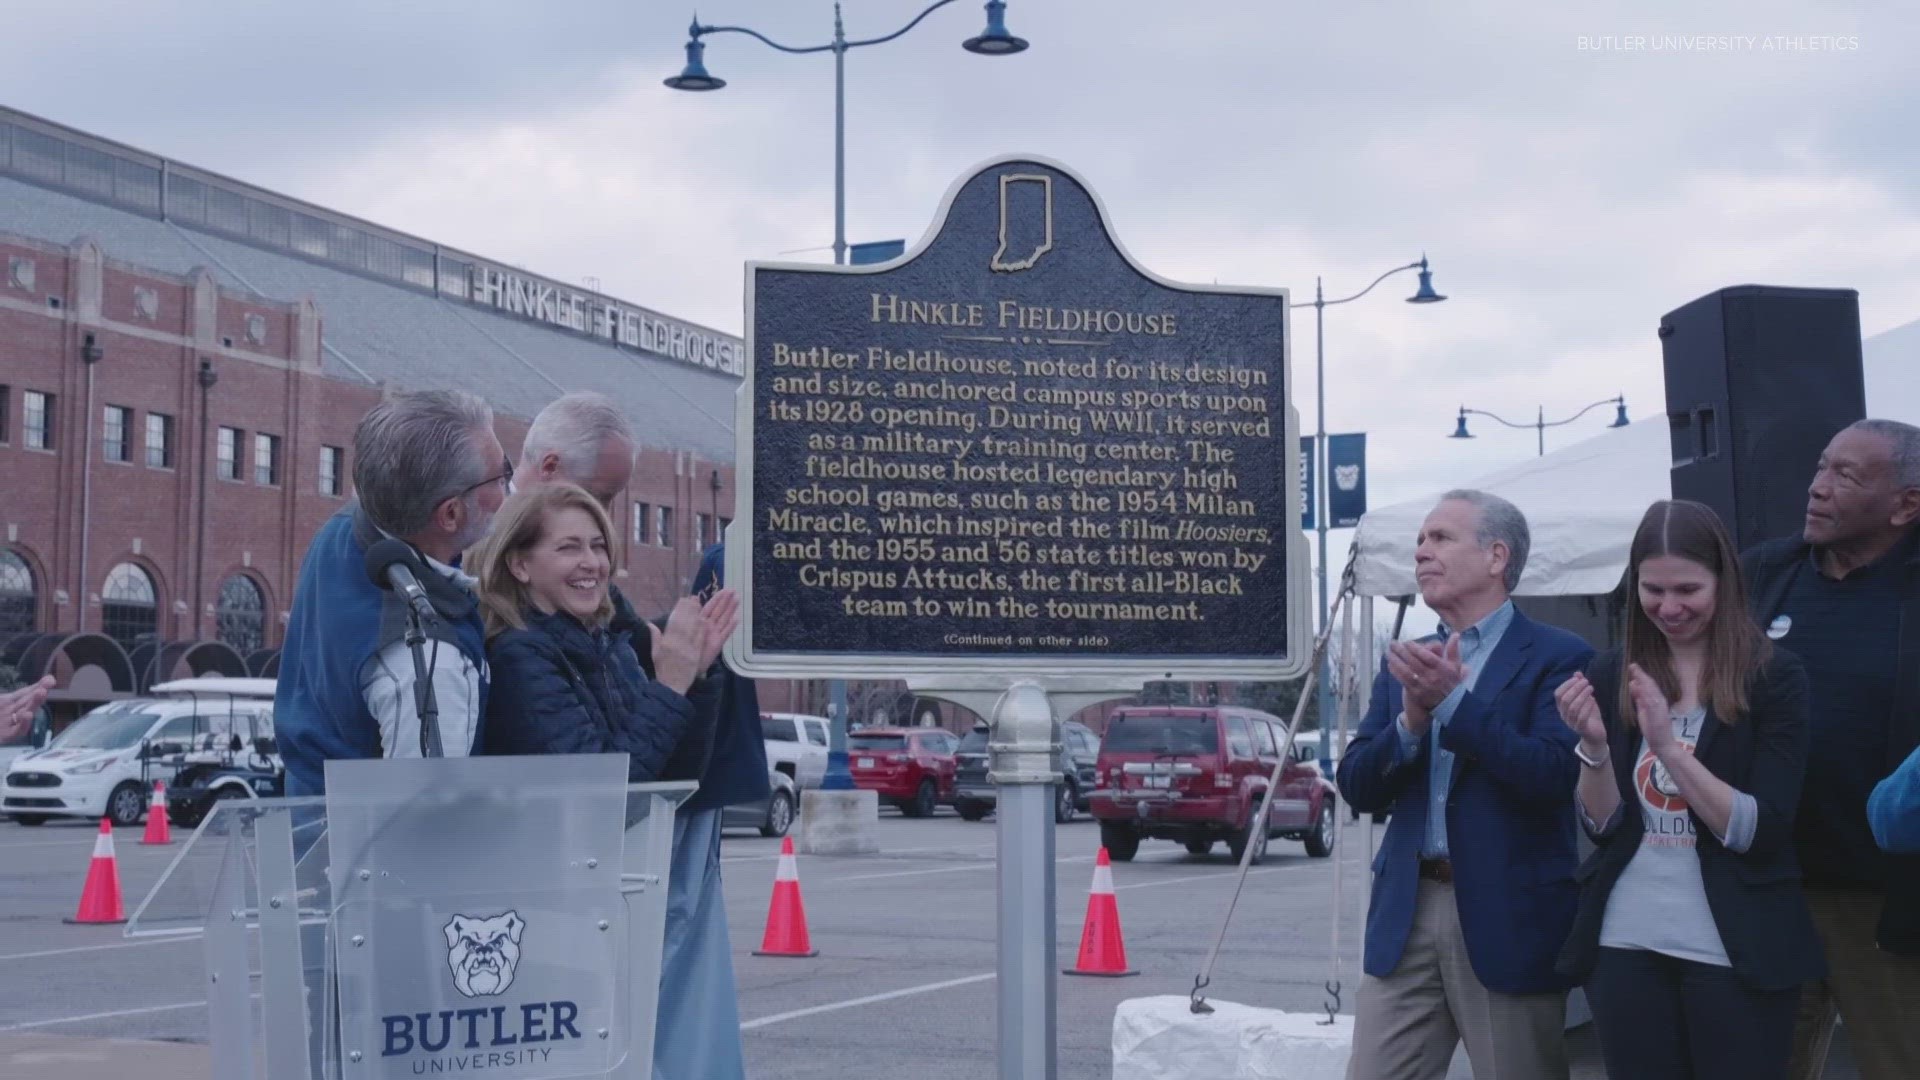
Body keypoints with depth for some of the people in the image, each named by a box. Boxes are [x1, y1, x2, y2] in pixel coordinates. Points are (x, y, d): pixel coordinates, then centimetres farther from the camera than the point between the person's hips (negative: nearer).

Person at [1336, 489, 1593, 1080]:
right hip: (1406, 915, 5)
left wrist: (1453, 701, -21)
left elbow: (1554, 776, -16)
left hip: (1508, 919, -5)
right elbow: (1357, 786, 7)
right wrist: (1411, 720, -11)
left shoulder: (1556, 656, -3)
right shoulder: (1408, 661, 14)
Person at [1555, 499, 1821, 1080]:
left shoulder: (1774, 676, -5)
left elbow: (1761, 832, -11)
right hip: (1625, 946, 3)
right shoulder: (1610, 675, 4)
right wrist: (1594, 745, -13)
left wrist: (1669, 746, -21)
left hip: (1738, 953, -3)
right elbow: (1602, 826, 4)